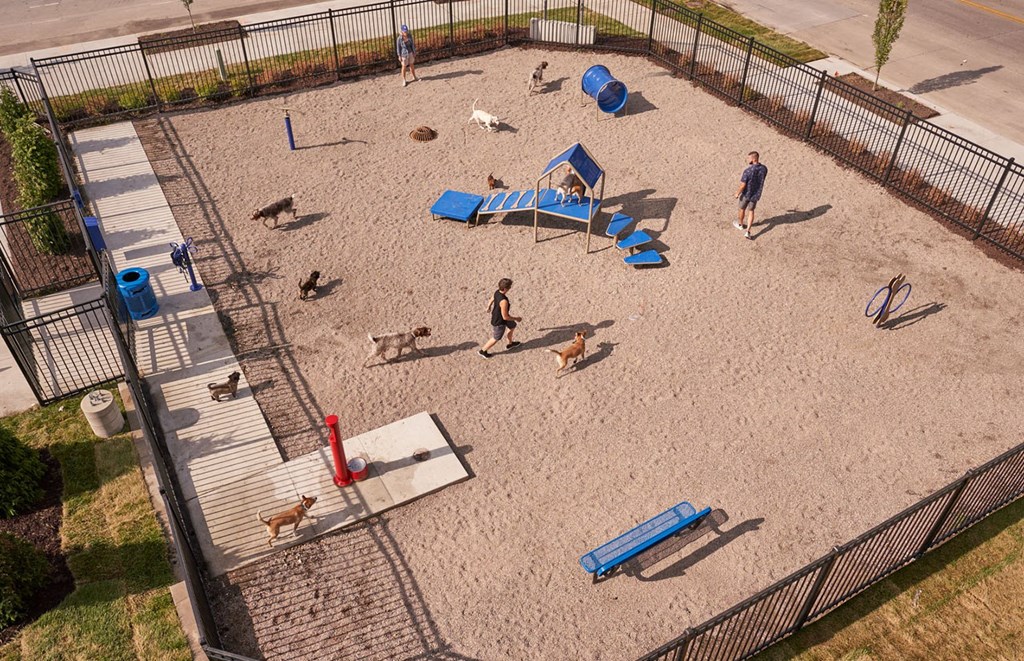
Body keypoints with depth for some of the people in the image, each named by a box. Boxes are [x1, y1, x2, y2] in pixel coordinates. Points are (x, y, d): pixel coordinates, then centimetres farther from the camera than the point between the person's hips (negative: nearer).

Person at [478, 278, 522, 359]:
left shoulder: (497, 292, -16)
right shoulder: (503, 301, -42)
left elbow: (492, 298, 8)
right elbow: (505, 317, -33)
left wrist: (489, 306, 30)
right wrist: (516, 318, -17)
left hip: (496, 315, 8)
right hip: (498, 322, -8)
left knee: (512, 326, 29)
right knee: (495, 338, 17)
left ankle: (510, 344, 52)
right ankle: (483, 351, 37)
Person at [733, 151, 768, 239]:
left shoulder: (747, 170, -31)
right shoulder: (764, 168, -13)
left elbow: (742, 185, -24)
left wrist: (737, 193, -7)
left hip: (746, 194, -4)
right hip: (756, 194, 4)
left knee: (742, 209, 23)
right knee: (751, 211, 19)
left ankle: (740, 224, 48)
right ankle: (748, 231, 11)